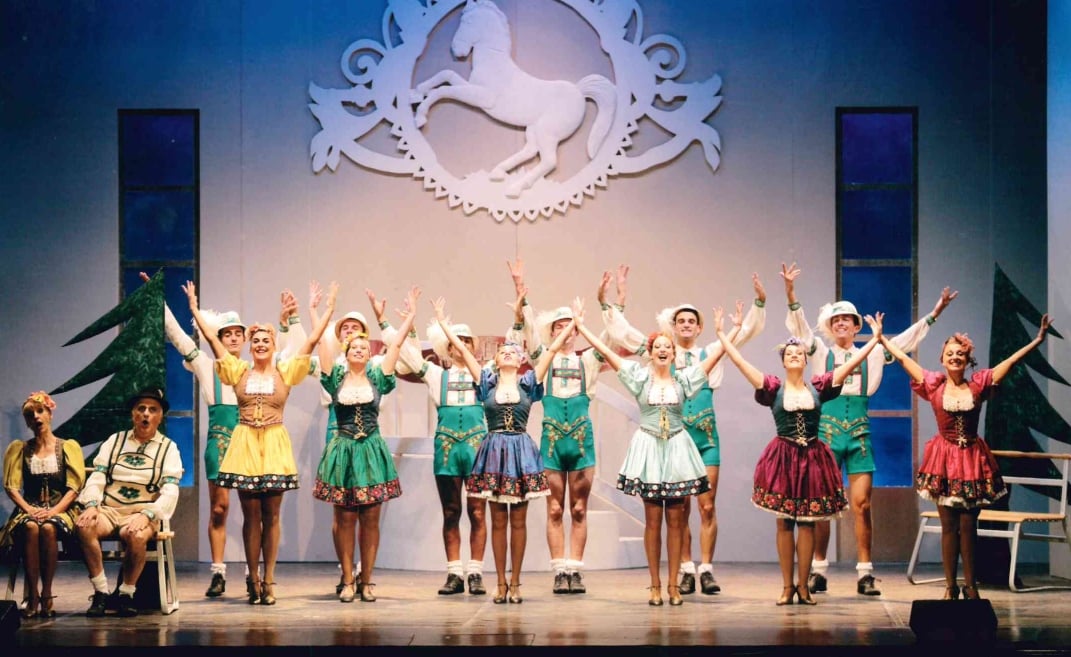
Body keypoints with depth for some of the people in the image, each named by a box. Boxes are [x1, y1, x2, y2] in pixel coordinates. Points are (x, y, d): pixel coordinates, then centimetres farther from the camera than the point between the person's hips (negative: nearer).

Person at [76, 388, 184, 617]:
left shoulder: (168, 448, 9)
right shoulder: (114, 441, 16)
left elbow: (170, 493, -4)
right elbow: (96, 478, 6)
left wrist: (146, 515, -21)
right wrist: (92, 506, -14)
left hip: (142, 514, -2)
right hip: (108, 510, 2)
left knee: (135, 535, -37)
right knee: (84, 525, -31)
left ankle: (126, 594, -15)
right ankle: (100, 592, -21)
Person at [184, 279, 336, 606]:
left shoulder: (285, 371, 5)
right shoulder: (239, 371, 7)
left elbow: (312, 341, 3)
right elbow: (212, 338, 6)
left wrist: (329, 309, 0)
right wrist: (194, 307, 5)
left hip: (274, 446, 0)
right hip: (245, 445, 0)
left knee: (271, 516, 3)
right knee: (251, 515, 2)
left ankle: (267, 581, 7)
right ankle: (253, 580, 8)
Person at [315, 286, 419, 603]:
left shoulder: (377, 378, 7)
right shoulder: (336, 379, 6)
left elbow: (396, 345, 7)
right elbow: (322, 344, 4)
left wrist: (411, 315, 6)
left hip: (372, 452, 1)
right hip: (343, 452, -1)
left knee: (370, 520, 1)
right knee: (345, 519, 0)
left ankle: (366, 581, 7)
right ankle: (347, 581, 5)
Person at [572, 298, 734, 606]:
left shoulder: (684, 378, 5)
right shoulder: (639, 377, 2)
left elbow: (716, 353, 5)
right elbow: (606, 351, 0)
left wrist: (736, 328, 0)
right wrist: (580, 325, -3)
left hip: (677, 448, 1)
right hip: (648, 448, -1)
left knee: (675, 519, 1)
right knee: (653, 520, 0)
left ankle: (673, 584, 6)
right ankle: (655, 585, 5)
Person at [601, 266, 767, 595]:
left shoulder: (711, 353, 9)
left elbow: (746, 331, 6)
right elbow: (622, 334, 4)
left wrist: (759, 302, -7)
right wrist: (615, 301, -4)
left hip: (706, 437, 0)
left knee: (707, 506, -2)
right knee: (681, 509, 3)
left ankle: (706, 569, 2)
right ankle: (686, 570, 8)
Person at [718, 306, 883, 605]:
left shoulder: (818, 386, 5)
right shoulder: (773, 388, 1)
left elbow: (852, 363, 5)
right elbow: (740, 362, -3)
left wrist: (875, 339, 4)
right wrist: (721, 334, -4)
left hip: (813, 458, 1)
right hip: (783, 457, -1)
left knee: (807, 523, 3)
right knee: (784, 522, 3)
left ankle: (803, 586, 9)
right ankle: (787, 586, 8)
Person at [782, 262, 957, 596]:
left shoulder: (872, 355, 12)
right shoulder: (820, 353, 6)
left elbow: (906, 339, 13)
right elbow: (800, 326, -7)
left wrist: (934, 313, 7)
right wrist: (790, 294, -22)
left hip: (859, 434, 1)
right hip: (826, 431, -1)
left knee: (862, 505, -3)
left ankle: (865, 573, 1)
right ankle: (818, 571, 6)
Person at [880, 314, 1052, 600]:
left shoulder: (978, 385, -1)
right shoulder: (934, 385, 0)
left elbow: (1011, 361, -2)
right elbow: (903, 358, 6)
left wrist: (1039, 339, -5)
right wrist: (882, 338, 10)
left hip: (972, 458, 0)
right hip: (944, 458, 0)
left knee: (968, 526, 3)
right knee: (949, 526, 3)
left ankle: (970, 585, 11)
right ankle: (950, 586, 8)